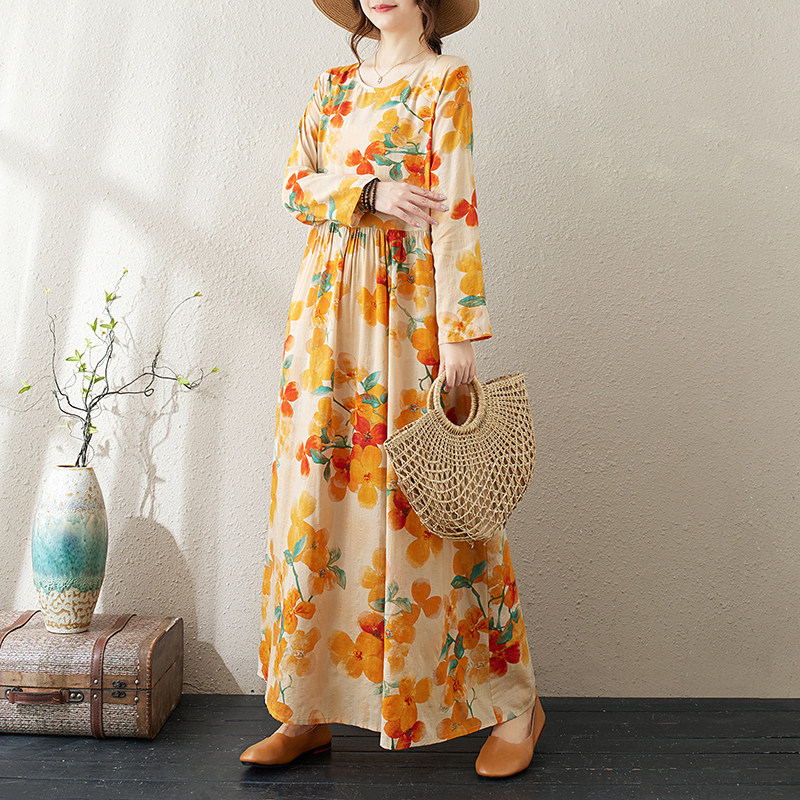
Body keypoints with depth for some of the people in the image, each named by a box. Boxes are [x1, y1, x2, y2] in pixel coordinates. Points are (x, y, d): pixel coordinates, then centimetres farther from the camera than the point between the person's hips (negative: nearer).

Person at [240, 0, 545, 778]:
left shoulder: (445, 80, 3)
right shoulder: (332, 86, 20)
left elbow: (454, 209, -8)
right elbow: (295, 185, 8)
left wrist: (460, 334, -16)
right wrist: (372, 193, -11)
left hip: (404, 307, -5)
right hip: (327, 306, 5)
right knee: (317, 495, 3)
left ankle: (514, 702, 13)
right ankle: (309, 711, 16)